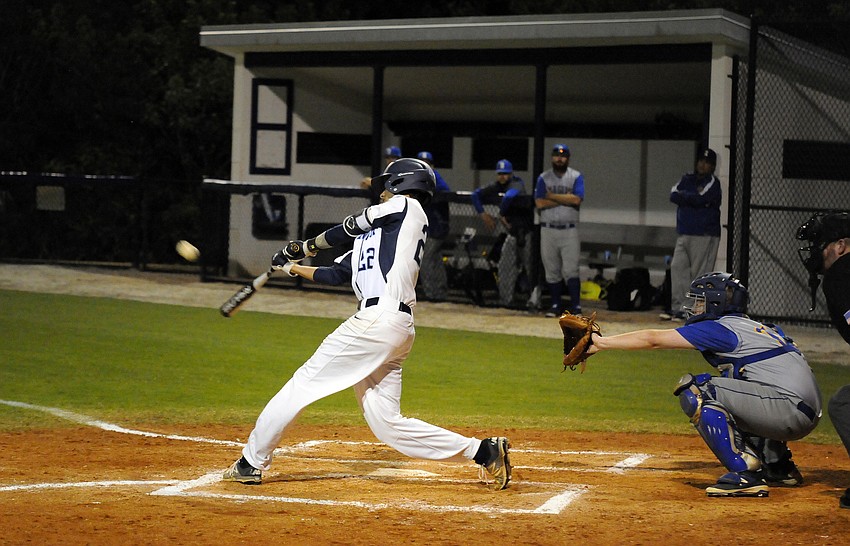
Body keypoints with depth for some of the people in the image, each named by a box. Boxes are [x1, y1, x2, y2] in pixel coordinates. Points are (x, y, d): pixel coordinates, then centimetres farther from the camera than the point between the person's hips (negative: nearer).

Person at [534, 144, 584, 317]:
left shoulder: (576, 177, 3)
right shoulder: (543, 178, 7)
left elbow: (576, 200, -14)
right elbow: (540, 203, -7)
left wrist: (553, 196, -7)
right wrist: (565, 199, -9)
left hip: (569, 230, -2)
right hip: (548, 229, 2)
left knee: (570, 270, -10)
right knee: (551, 270, 5)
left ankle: (576, 306, -11)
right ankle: (556, 305, 14)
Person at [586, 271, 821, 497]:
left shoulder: (720, 329, -3)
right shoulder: (762, 329, 22)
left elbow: (653, 339, -1)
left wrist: (602, 342, 5)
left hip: (790, 408, -9)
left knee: (696, 390, -11)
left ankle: (745, 474, -18)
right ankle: (779, 468, 27)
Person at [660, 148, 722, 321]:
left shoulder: (713, 183, -4)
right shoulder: (687, 180, 14)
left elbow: (700, 199, -19)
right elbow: (673, 195, 0)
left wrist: (684, 196, -3)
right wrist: (692, 198, -13)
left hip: (705, 236, -6)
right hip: (684, 234, 7)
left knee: (699, 274, -6)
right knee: (677, 268, 1)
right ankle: (678, 307, 4)